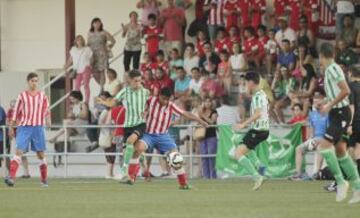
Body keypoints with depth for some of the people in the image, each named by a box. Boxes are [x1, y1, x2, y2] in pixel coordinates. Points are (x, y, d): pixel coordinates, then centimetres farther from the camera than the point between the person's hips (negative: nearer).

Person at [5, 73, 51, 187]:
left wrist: (48, 120, -6)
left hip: (38, 127, 2)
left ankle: (44, 180, 18)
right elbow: (16, 113, 8)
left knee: (41, 154, 6)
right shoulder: (22, 96, 4)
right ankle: (11, 177, -24)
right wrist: (11, 127, 8)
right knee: (19, 151, -15)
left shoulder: (42, 96, 8)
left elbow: (46, 111, 12)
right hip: (24, 127, -2)